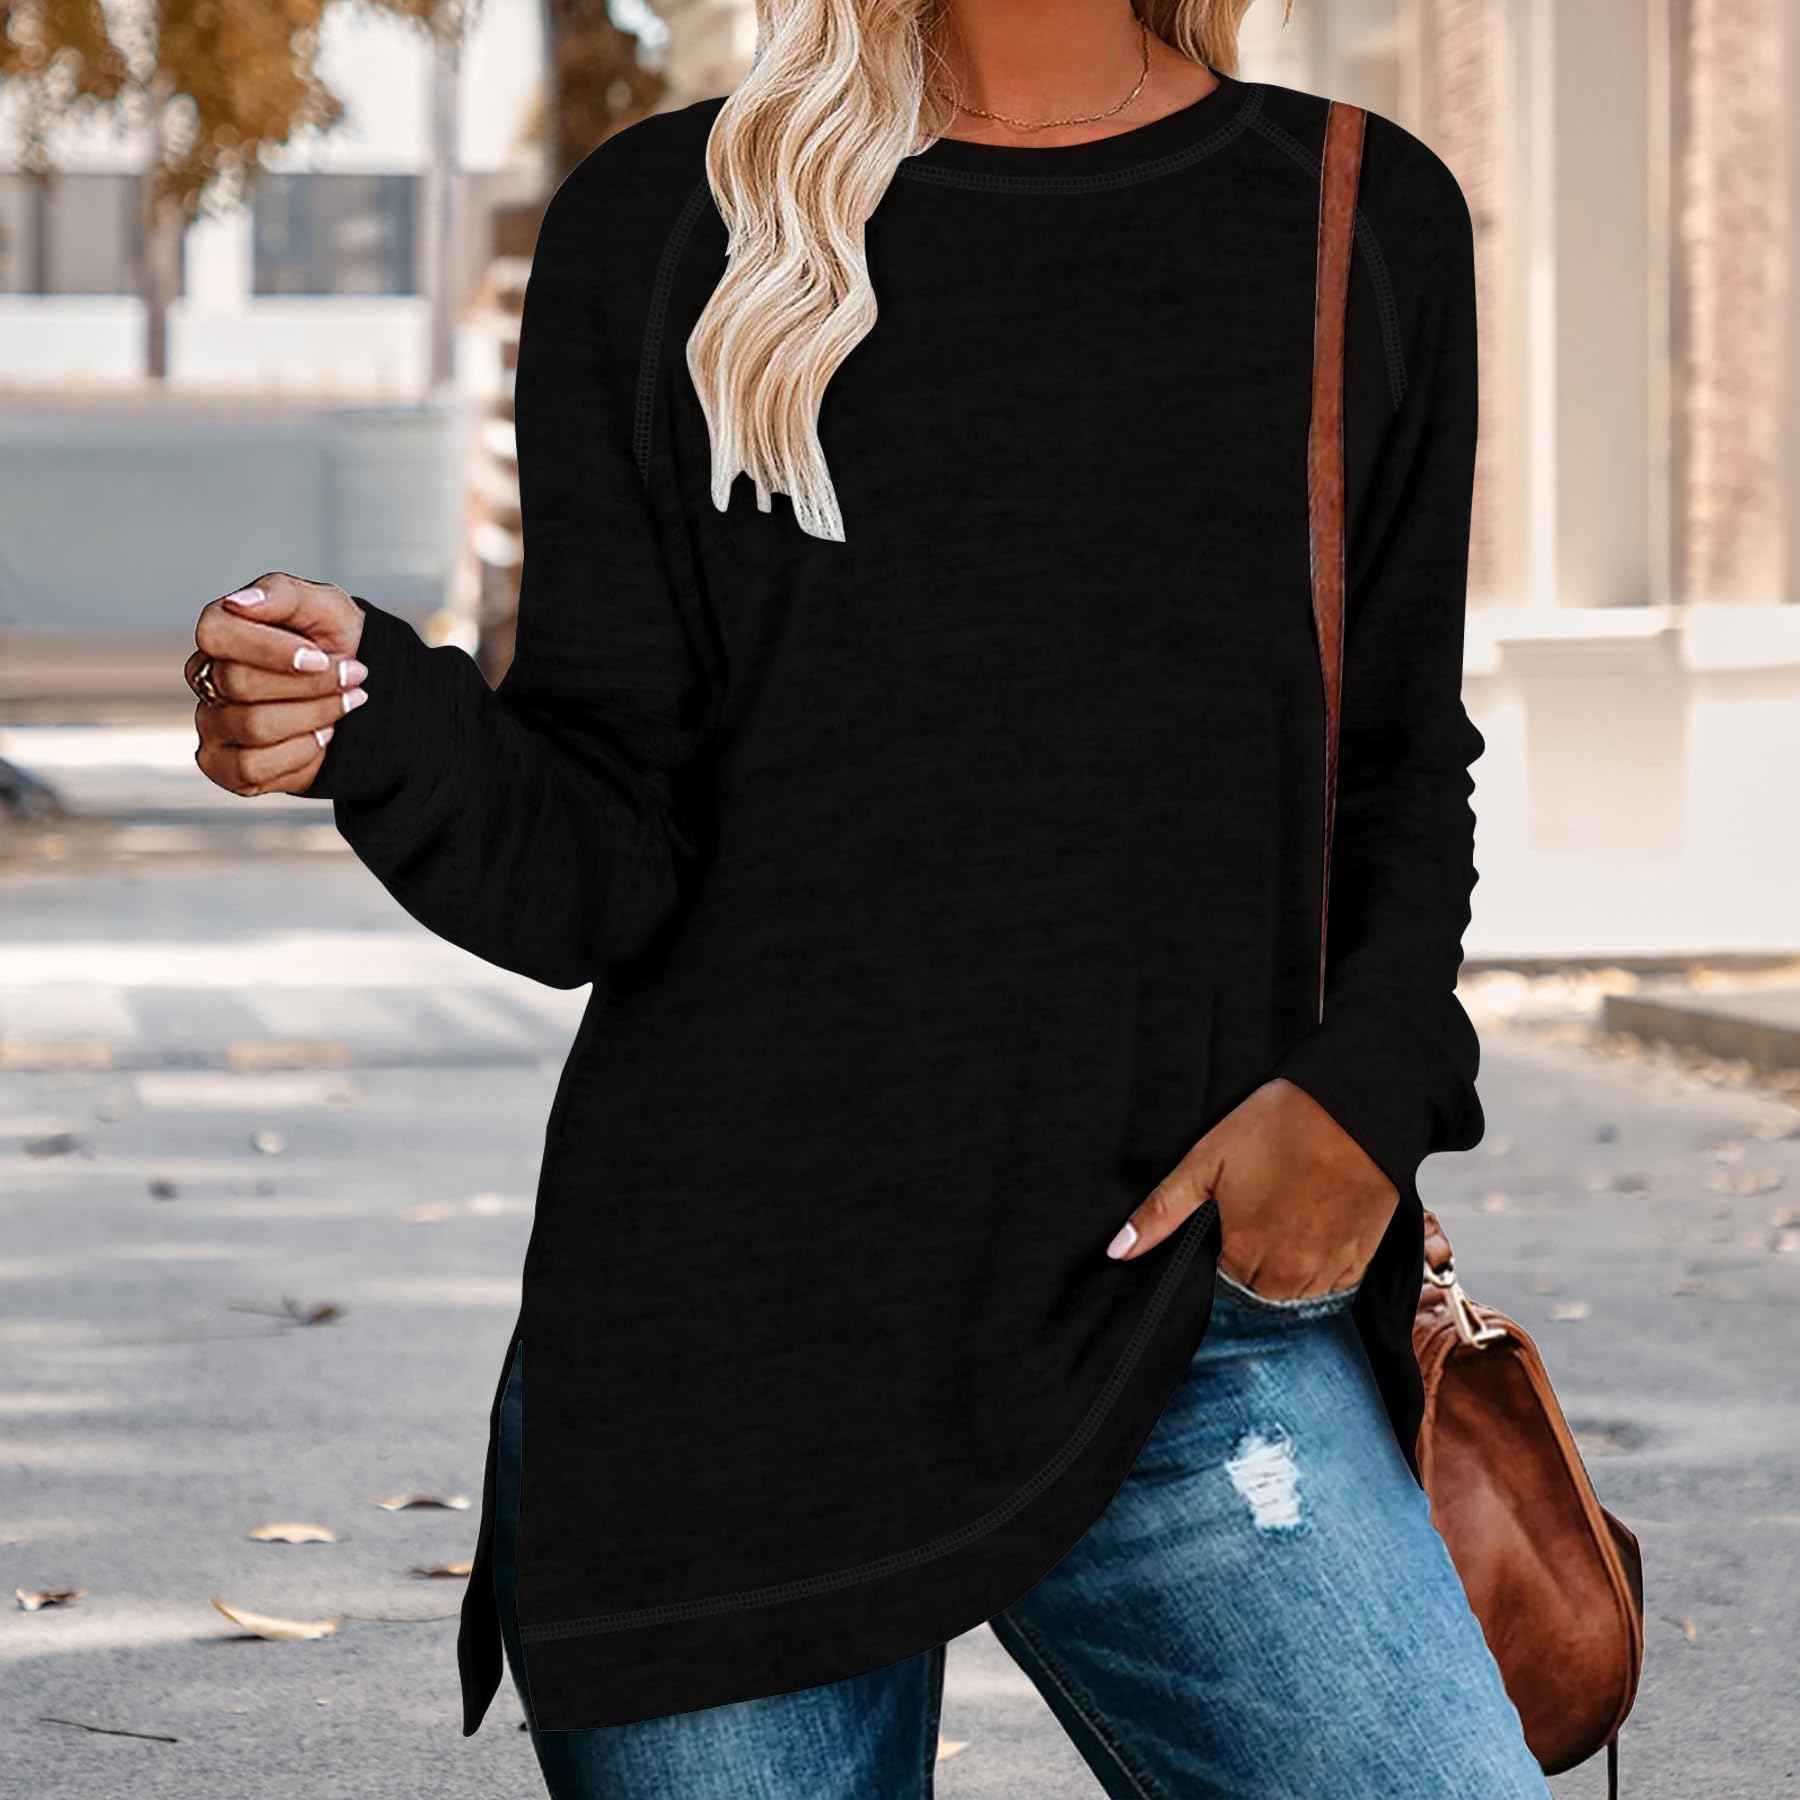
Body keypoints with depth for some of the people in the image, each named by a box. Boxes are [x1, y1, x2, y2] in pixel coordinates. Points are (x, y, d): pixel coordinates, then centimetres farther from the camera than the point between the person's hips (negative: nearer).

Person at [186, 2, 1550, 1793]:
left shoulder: (1368, 224, 9)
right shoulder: (657, 231, 4)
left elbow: (1398, 773, 15)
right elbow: (599, 871, 1)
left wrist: (1371, 1085, -4)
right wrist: (380, 725, -20)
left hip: (1185, 1318, 1)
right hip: (711, 1355, 0)